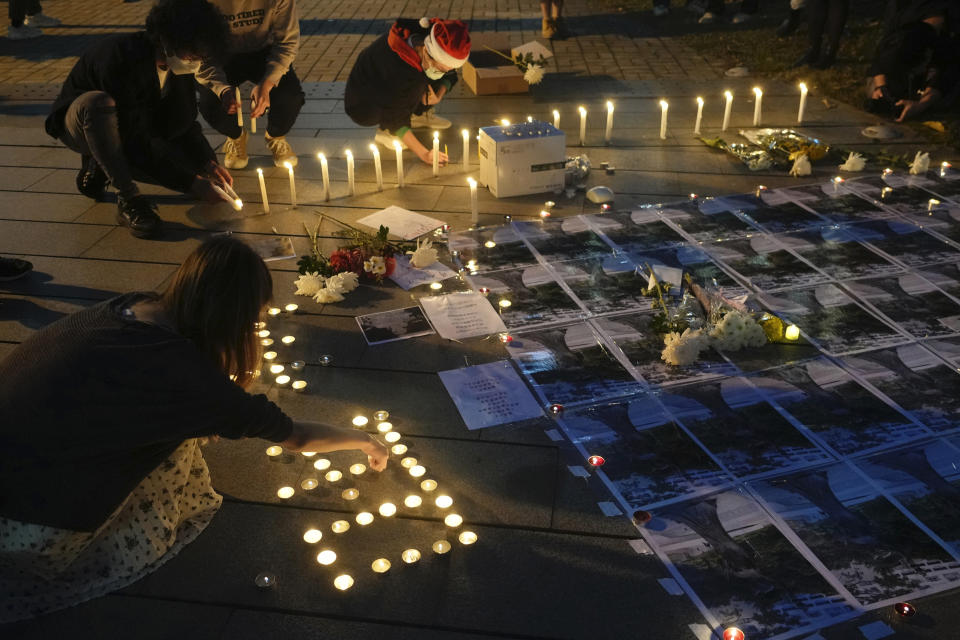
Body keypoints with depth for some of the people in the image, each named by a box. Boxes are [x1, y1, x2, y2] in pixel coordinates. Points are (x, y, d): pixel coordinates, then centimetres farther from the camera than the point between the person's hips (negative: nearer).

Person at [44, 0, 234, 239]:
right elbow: (136, 139, -33)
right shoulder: (123, 60, -33)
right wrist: (190, 182, -36)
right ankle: (129, 199, -29)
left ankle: (101, 167, 8)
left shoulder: (181, 66, -12)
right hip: (77, 122, -6)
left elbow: (185, 123, -2)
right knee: (98, 102, -40)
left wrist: (208, 163, -20)